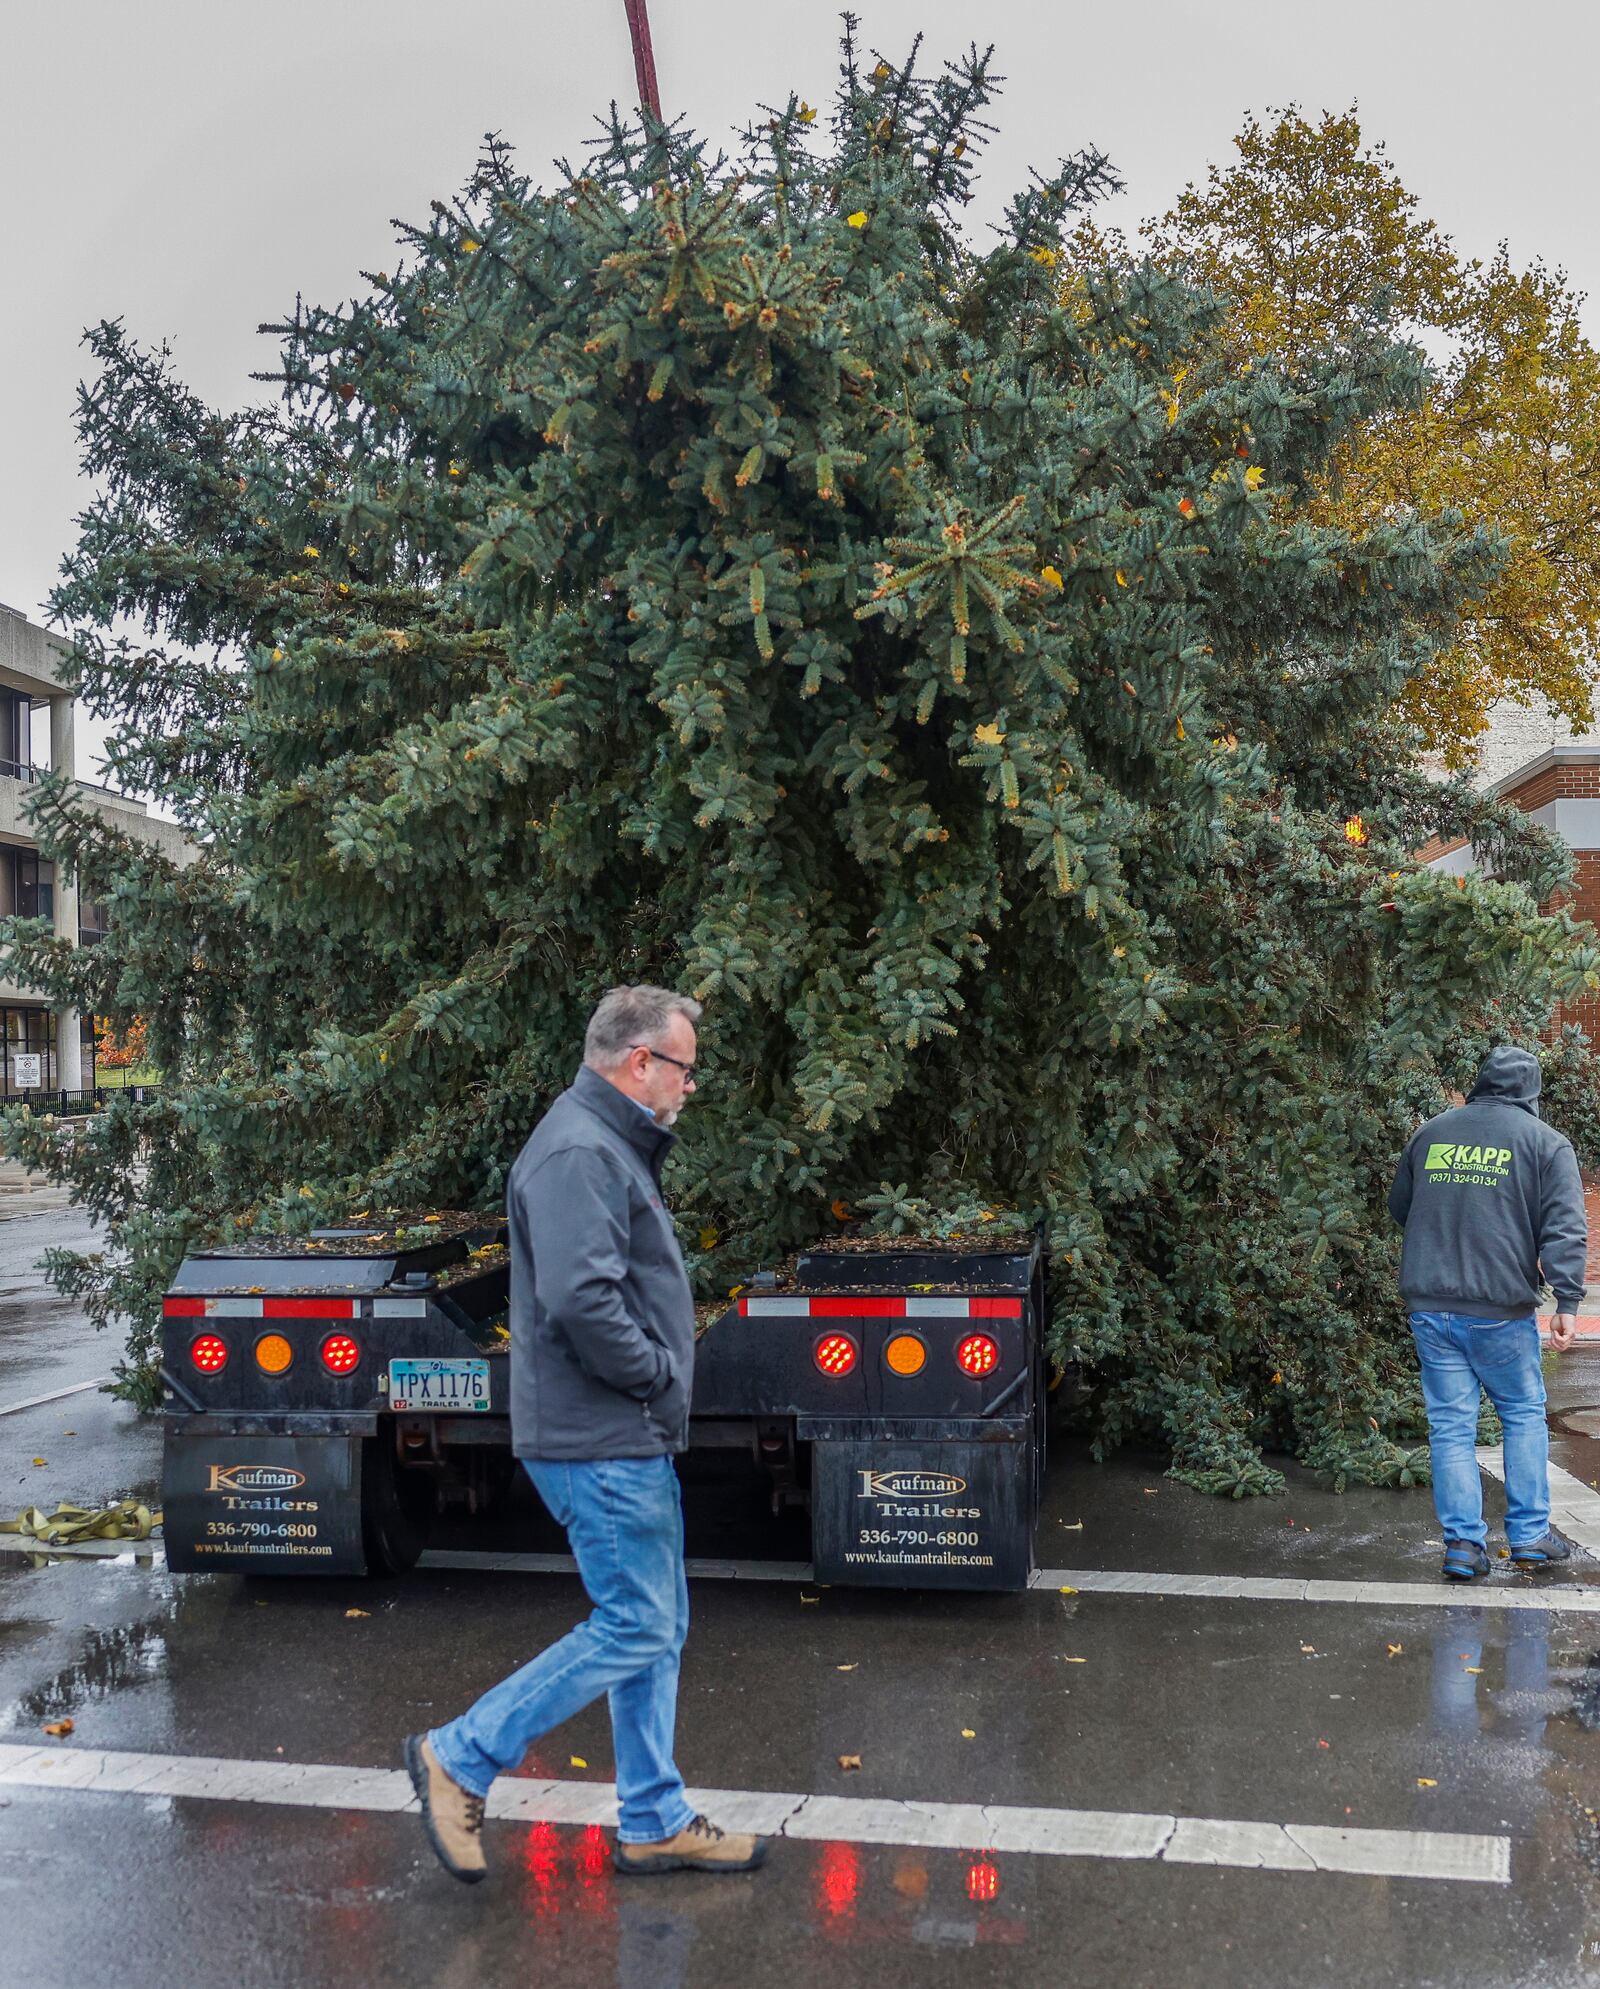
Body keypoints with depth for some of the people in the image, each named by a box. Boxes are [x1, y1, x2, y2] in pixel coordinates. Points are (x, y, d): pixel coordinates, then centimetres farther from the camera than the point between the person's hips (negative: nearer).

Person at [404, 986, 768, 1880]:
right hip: (601, 1443, -11)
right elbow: (579, 1299, -29)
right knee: (634, 1629, -4)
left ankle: (656, 1822, 25)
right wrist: (659, 1372, -17)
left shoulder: (613, 1146, 17)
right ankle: (460, 1758, 8)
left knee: (659, 1627, 15)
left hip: (632, 1439, 11)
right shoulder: (579, 1153, -18)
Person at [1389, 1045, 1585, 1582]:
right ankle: (1530, 1536, 18)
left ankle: (1463, 1544, 7)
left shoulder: (1430, 1133, 11)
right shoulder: (1545, 1142, 1)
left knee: (1450, 1425, 7)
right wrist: (1568, 1301, -10)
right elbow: (1564, 1227, -8)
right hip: (1500, 1310, -2)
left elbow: (1398, 1208, 22)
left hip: (1429, 1306, 3)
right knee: (1524, 1415, 15)